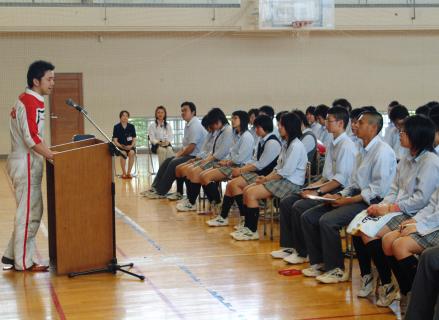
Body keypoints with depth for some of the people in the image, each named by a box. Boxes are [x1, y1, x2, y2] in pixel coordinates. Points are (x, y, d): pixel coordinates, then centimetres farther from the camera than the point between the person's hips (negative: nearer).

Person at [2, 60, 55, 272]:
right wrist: (54, 157, -23)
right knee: (29, 214, -3)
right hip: (26, 164, -10)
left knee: (30, 212, 15)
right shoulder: (31, 102, -17)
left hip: (27, 162, 10)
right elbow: (31, 138, -24)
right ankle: (23, 263, 5)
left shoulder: (28, 100, 14)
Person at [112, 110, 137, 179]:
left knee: (131, 153, -33)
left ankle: (129, 172, -22)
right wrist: (121, 146, -17)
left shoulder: (131, 127, 6)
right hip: (120, 146, -1)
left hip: (130, 146, 1)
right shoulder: (116, 127, 1)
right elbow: (115, 141, -1)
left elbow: (134, 139, 7)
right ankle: (124, 173, -19)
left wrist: (131, 145, -12)